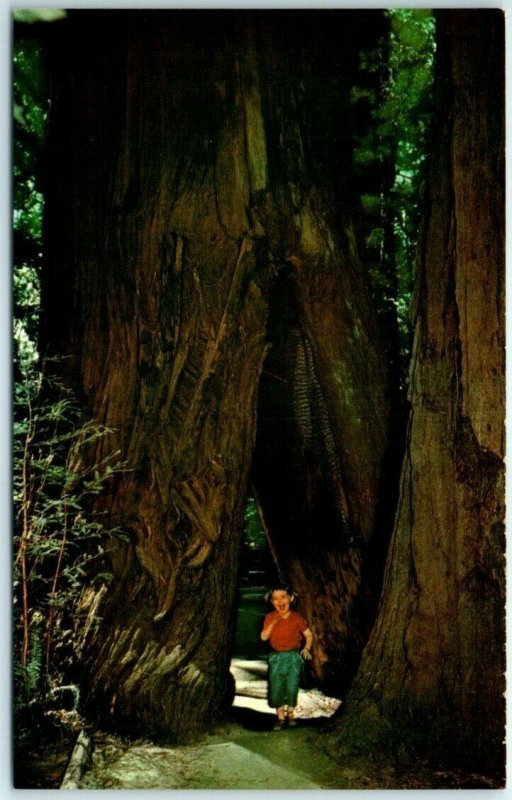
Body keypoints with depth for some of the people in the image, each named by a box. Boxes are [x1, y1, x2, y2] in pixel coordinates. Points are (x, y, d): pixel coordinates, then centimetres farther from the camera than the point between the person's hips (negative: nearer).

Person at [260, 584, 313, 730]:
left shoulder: (297, 618, -3)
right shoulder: (270, 618, 1)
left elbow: (308, 635, 4)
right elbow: (263, 637, -6)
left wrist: (307, 648, -11)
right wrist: (273, 623, -16)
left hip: (293, 656, -1)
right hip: (276, 657, 1)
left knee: (292, 687, -4)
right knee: (276, 688, 1)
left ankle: (290, 714, 16)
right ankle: (280, 717, 14)